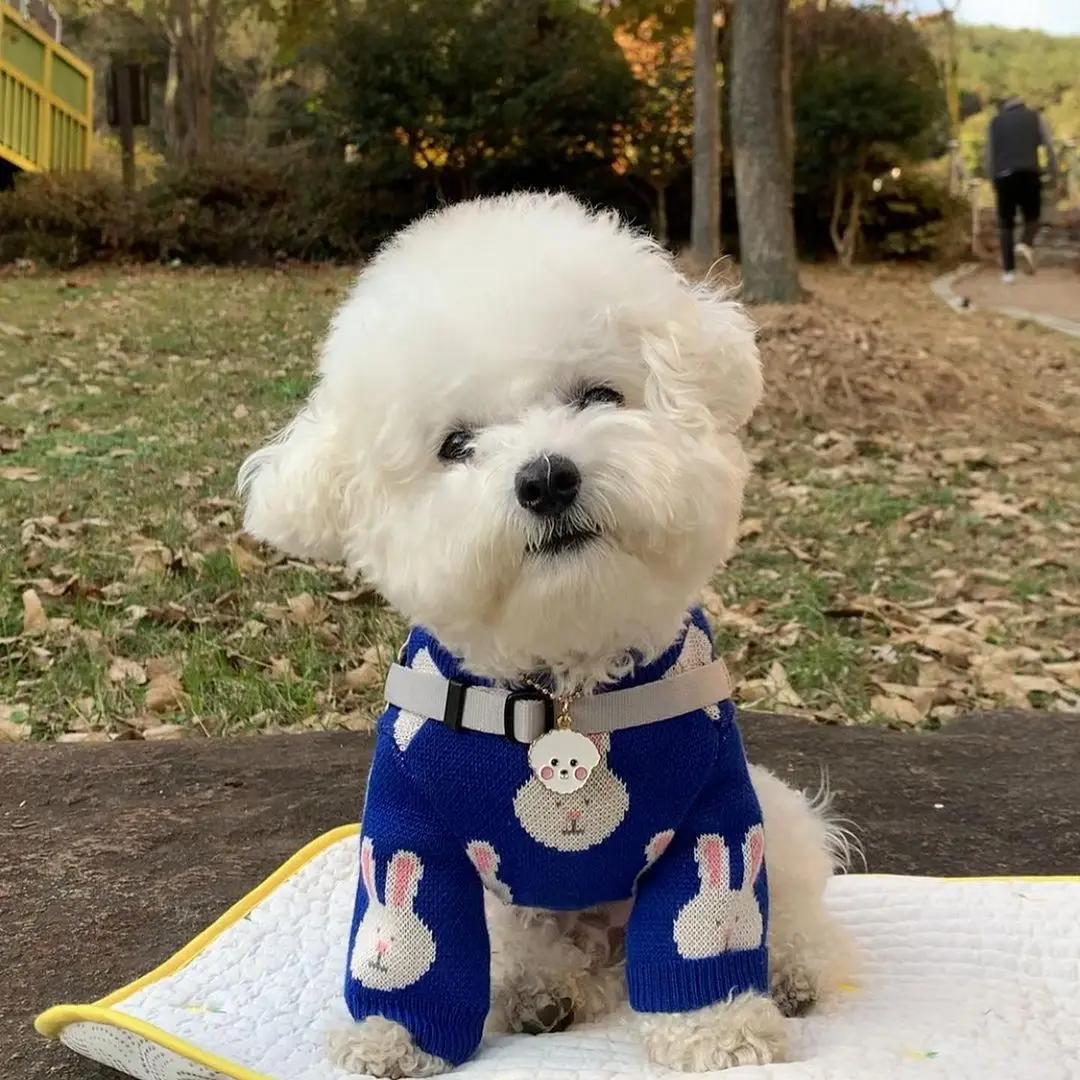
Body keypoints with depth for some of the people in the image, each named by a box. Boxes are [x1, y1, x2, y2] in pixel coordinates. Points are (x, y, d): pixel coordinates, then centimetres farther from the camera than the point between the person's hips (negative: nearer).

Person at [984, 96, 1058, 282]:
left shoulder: (995, 122, 18)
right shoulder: (1035, 116, 15)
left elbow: (989, 155, 15)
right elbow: (1049, 147, 8)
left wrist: (992, 180, 20)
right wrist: (1055, 174, 10)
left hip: (1003, 176, 1)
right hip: (1029, 173, -1)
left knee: (1006, 224, 7)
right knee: (1032, 217, 14)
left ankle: (1009, 270, -1)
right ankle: (1026, 245, -17)